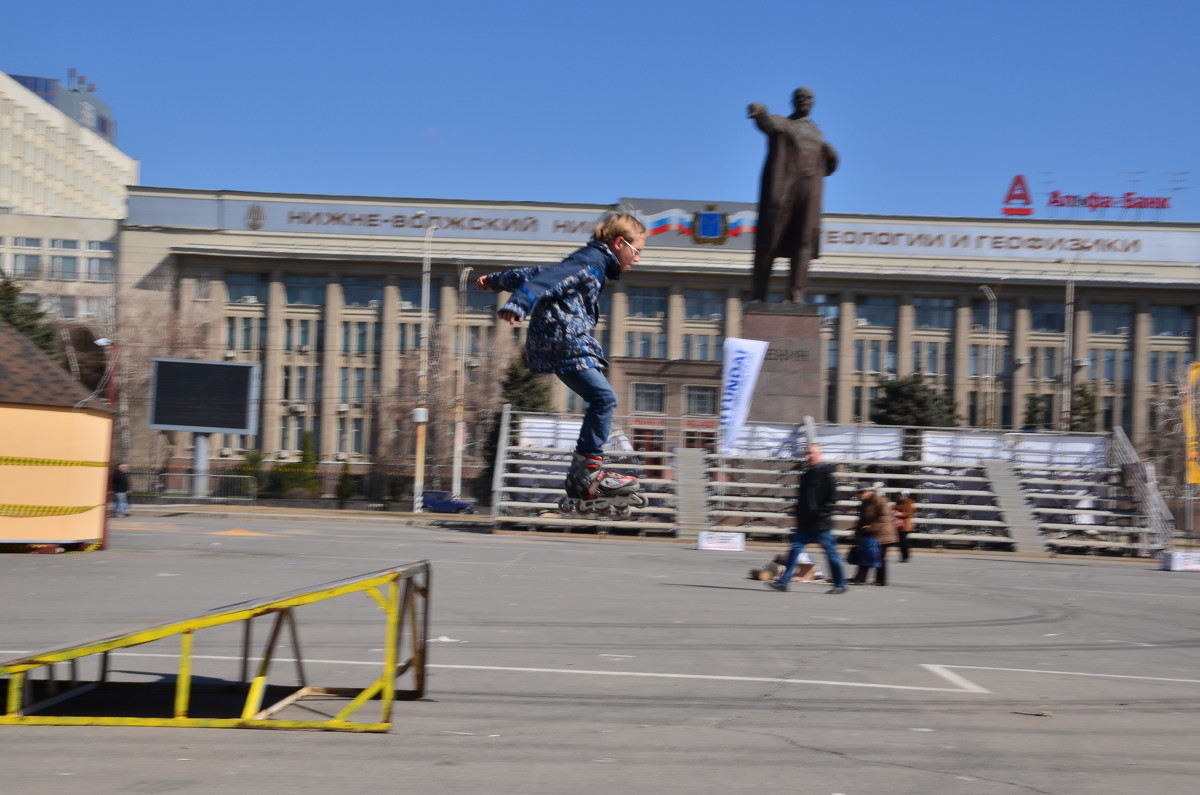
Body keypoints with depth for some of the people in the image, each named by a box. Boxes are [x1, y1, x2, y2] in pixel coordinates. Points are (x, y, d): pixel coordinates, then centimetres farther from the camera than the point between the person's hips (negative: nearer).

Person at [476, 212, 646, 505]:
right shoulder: (591, 261, -7)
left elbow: (538, 272, 32)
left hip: (563, 343, 10)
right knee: (603, 397, -17)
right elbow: (546, 280, -22)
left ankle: (581, 476, 8)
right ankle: (588, 471, -17)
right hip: (563, 341, -10)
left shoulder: (588, 260, 24)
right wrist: (518, 304, -36)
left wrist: (497, 280, 40)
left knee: (600, 400, 8)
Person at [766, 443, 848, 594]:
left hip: (821, 524, -8)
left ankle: (840, 585, 12)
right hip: (804, 523, 8)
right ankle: (783, 582, -1)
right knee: (795, 549, 0)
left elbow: (832, 497, -14)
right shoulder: (806, 473, 15)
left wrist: (821, 512, -17)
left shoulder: (825, 473, -9)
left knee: (831, 552, 2)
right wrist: (799, 514, 14)